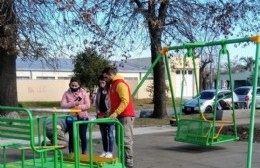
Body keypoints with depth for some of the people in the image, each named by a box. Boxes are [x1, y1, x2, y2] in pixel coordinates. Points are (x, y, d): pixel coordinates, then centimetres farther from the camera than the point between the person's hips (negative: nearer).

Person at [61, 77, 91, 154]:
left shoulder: (83, 92, 1)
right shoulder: (67, 93, 1)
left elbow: (87, 105, -7)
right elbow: (63, 105, -11)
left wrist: (78, 106, -20)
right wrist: (74, 103, -22)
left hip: (82, 117, 0)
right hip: (71, 118, 0)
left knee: (83, 136, 3)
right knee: (71, 137, 5)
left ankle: (84, 153, 18)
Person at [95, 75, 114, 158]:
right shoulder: (99, 91, 11)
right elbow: (96, 102, 16)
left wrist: (109, 112, -17)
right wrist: (98, 111, 5)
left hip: (109, 115, -7)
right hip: (101, 116, 7)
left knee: (110, 134, -1)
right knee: (103, 135, 13)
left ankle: (110, 152, 5)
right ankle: (105, 151, 22)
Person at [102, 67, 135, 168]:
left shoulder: (120, 84, -12)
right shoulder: (113, 85, 19)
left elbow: (125, 101, -21)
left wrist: (115, 113, -25)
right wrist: (111, 112, 15)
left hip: (126, 116, -10)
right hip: (119, 117, 10)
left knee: (126, 140, -9)